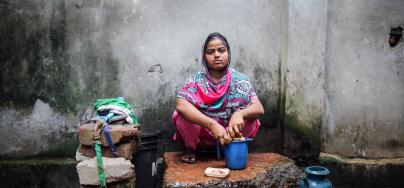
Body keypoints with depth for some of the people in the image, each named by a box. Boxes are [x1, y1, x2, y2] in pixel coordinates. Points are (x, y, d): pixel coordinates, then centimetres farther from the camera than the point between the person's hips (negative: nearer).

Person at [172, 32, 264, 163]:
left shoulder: (239, 80, -7)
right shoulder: (196, 80, -11)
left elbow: (259, 108, -17)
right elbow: (180, 105, -29)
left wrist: (240, 114, -40)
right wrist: (212, 124, -42)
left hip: (229, 136, 1)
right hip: (201, 136, -1)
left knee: (248, 116, -24)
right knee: (184, 115, -28)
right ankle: (190, 148, 1)